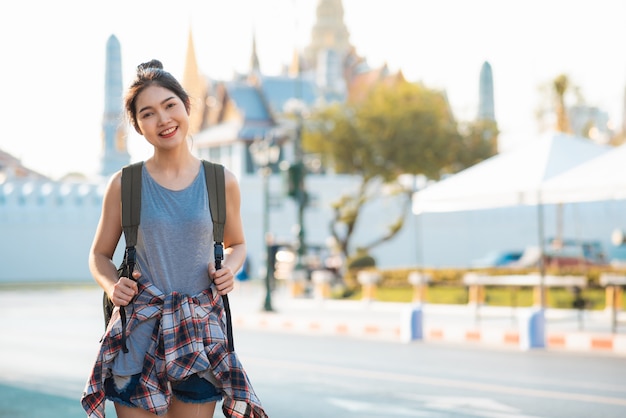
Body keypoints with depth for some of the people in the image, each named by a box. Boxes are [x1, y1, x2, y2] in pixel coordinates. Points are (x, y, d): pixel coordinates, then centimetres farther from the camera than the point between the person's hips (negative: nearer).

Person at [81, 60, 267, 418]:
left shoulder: (222, 182, 2)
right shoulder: (124, 184, -1)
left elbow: (237, 245, 17)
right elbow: (100, 255, 10)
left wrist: (228, 270, -4)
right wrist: (112, 286, -10)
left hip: (200, 333, 1)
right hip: (138, 331, -1)